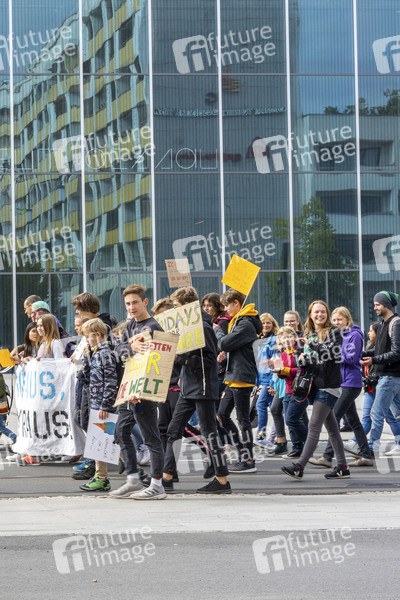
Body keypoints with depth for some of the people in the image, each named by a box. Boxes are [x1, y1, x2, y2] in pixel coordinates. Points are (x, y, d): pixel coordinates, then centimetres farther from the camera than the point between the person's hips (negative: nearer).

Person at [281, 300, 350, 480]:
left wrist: (312, 345, -18)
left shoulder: (333, 332, -1)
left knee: (314, 425, -12)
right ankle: (342, 467, 13)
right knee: (331, 427, 9)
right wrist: (310, 360, -7)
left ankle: (300, 466, -18)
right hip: (314, 384, 7)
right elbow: (298, 358, 13)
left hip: (329, 385, -7)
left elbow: (334, 351, -17)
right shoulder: (307, 335, 17)